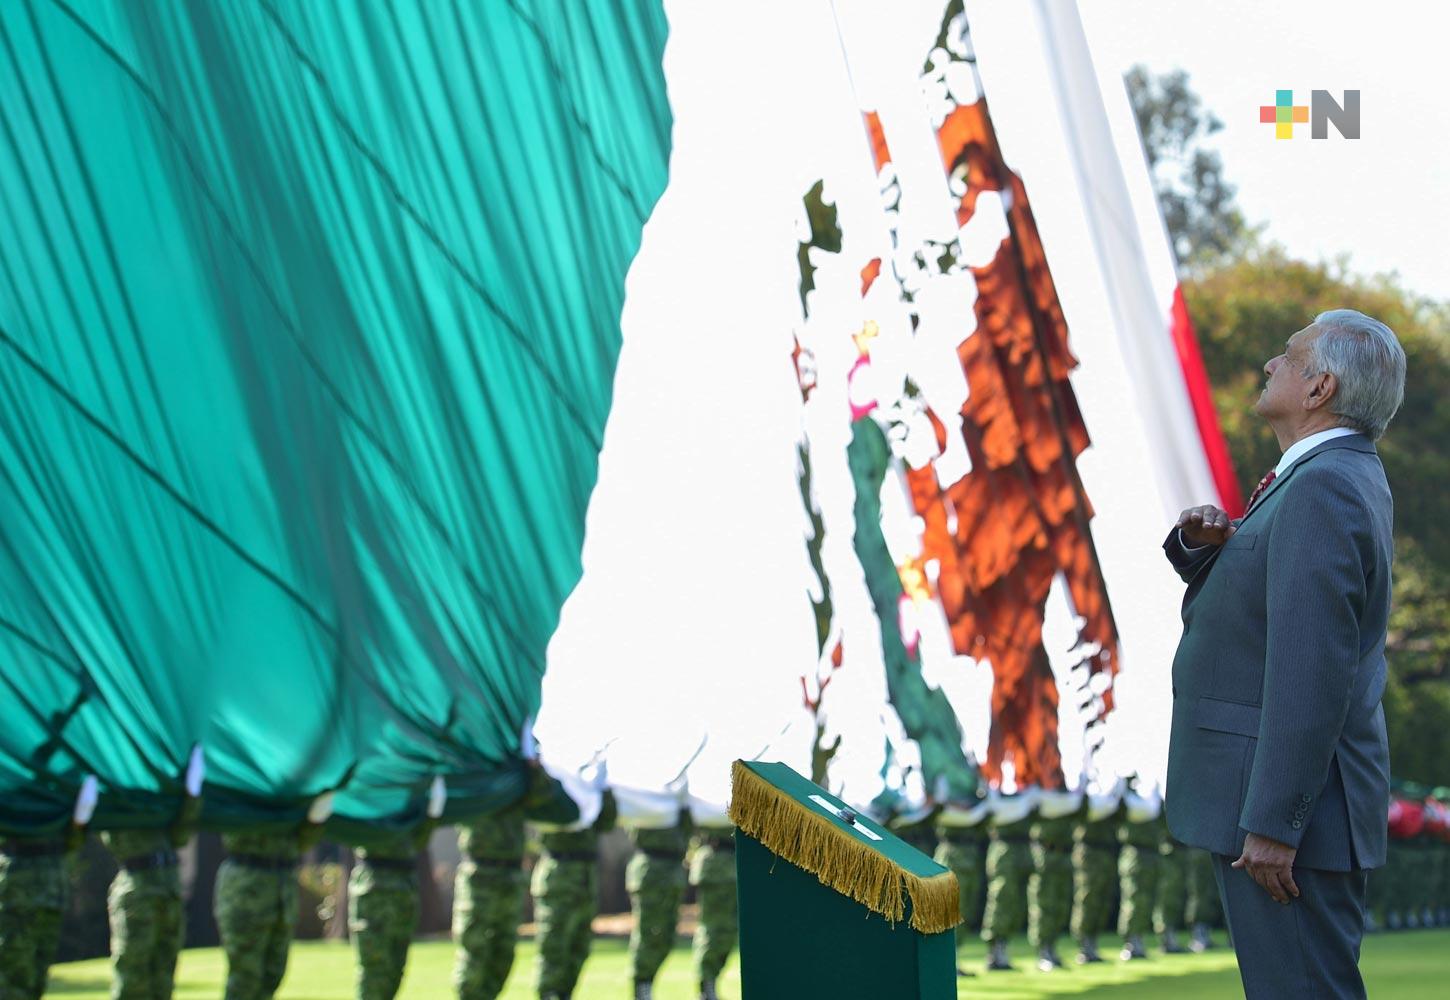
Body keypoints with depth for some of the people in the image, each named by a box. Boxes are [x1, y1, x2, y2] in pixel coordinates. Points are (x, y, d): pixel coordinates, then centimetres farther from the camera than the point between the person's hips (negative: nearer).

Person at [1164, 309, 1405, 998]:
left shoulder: (1324, 489, -18)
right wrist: (1202, 541, -1)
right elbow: (1237, 586, 22)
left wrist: (1273, 824, -25)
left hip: (1287, 810, -11)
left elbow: (1314, 668, -25)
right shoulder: (1344, 477, 15)